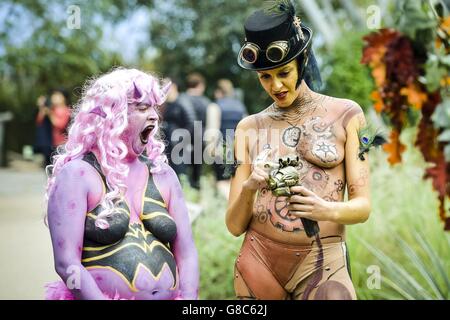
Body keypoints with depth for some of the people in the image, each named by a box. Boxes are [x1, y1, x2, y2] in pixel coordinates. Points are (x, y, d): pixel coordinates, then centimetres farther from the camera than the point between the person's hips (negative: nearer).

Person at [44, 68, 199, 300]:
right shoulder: (77, 174, -3)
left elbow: (186, 253, 9)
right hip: (96, 296, -5)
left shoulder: (162, 174, 11)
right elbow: (66, 263, -10)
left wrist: (188, 297, -5)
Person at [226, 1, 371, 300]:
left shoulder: (345, 115, 0)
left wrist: (328, 210, -23)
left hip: (323, 263, -2)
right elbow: (235, 225, 2)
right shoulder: (250, 127, 4)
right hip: (258, 260, 2)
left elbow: (363, 205, -2)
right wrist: (249, 188, -18)